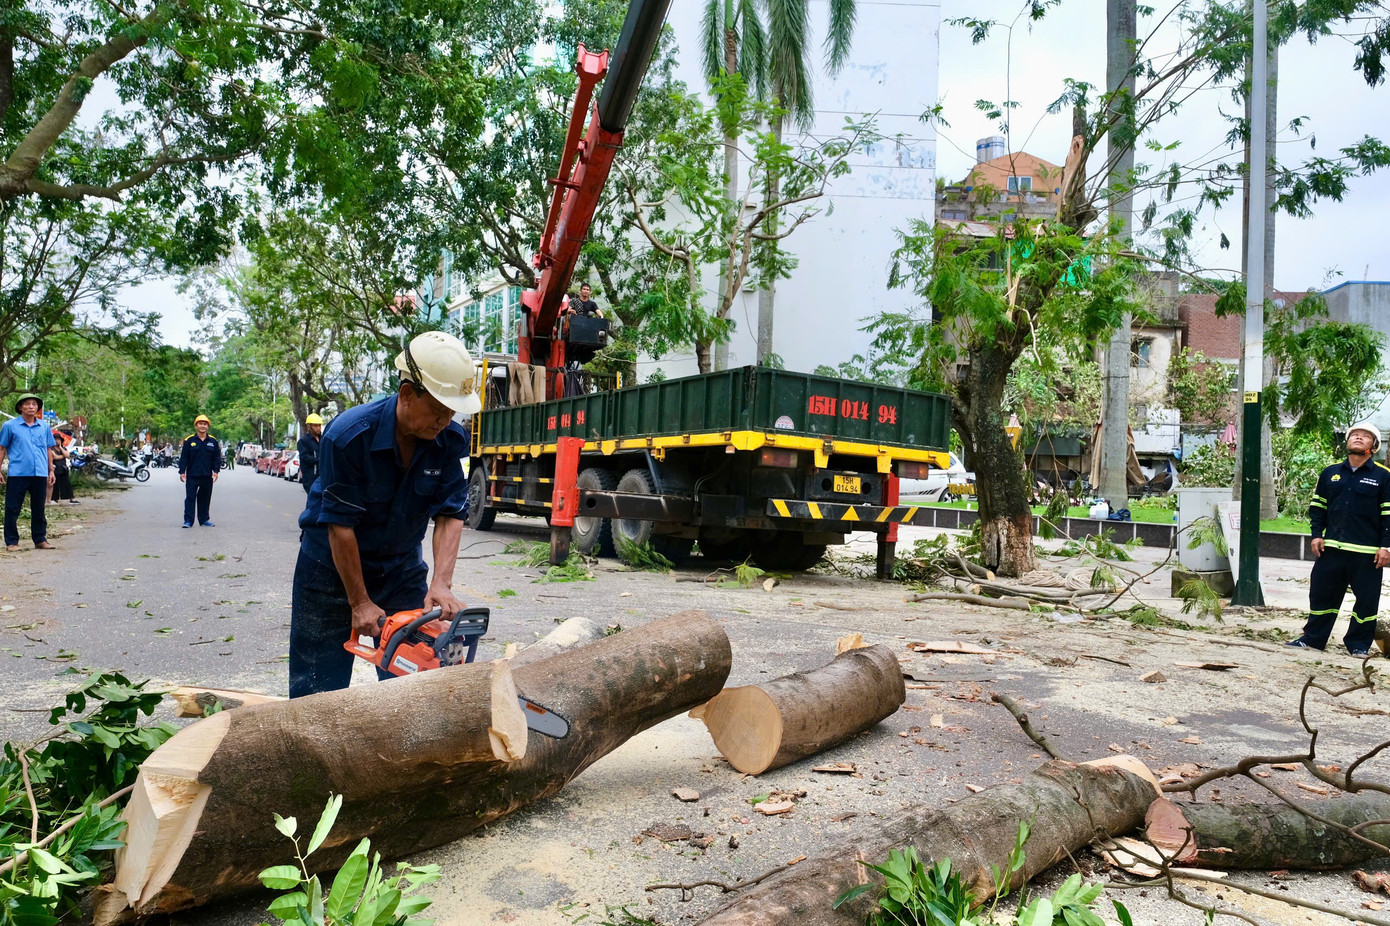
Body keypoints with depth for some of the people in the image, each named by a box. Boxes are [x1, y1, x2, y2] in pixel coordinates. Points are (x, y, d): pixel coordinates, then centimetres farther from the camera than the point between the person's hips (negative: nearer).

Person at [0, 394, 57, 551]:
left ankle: (40, 539, 17)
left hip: (40, 474, 3)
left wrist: (51, 471, 14)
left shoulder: (44, 427, 12)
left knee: (39, 509, 10)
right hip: (17, 474, -3)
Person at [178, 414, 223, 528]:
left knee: (205, 498, 10)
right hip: (192, 475, -2)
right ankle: (188, 520, 0)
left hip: (207, 476, 2)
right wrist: (182, 472, -4)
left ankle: (204, 519, 20)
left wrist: (216, 471, 0)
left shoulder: (213, 441, 7)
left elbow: (217, 458, 10)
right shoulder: (189, 440, 0)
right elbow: (184, 457, 1)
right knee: (190, 498, -2)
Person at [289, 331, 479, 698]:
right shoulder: (348, 436, -27)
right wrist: (360, 604, -17)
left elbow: (450, 514, -13)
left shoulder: (450, 441, -14)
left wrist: (441, 583, -26)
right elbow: (340, 526, -22)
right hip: (333, 566, -3)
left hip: (401, 567, 4)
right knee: (319, 691, 5)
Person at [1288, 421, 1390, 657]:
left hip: (1367, 552, -3)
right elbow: (1318, 507, 14)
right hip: (1332, 548, 3)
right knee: (1321, 593, 8)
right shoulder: (1330, 473, 9)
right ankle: (1312, 639, 18)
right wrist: (1317, 535, 5)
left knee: (1366, 600, 4)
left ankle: (1359, 644, 18)